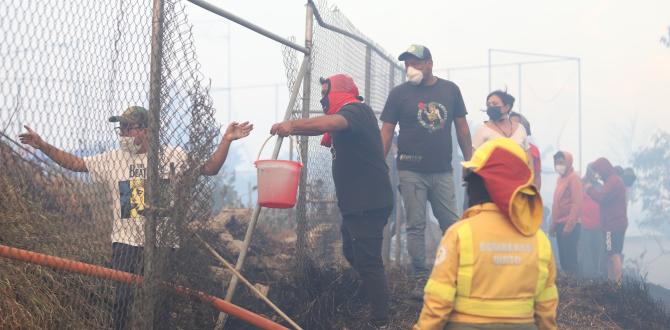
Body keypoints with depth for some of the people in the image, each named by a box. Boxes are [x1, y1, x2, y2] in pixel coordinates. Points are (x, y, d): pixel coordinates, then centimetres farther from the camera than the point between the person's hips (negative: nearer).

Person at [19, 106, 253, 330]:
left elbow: (209, 168, -4)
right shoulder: (112, 159, 5)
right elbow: (74, 163, 6)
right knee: (122, 301, 2)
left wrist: (226, 140, -16)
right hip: (125, 243, 1)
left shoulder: (172, 157, -1)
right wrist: (43, 146, -4)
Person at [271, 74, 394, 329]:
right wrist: (293, 128, 4)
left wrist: (293, 124, -42)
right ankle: (371, 294, 38)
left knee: (367, 260, -10)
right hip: (355, 202, 11)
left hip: (368, 202, -11)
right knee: (352, 253, 22)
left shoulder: (356, 110, -14)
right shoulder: (348, 115, 22)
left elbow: (333, 122, -34)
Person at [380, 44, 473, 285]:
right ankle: (422, 279, 10)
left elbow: (462, 128, 10)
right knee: (416, 226, 2)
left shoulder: (450, 90, 6)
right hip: (411, 172, -2)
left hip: (443, 172, 2)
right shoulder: (399, 93, -1)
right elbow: (386, 132, -2)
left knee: (452, 224, 6)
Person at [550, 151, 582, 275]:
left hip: (570, 225, -8)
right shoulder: (560, 178, 17)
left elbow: (577, 203, -16)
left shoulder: (574, 178, -8)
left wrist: (569, 225, -19)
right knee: (563, 256, 10)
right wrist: (553, 224, 15)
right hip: (560, 224, 8)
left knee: (570, 256, -6)